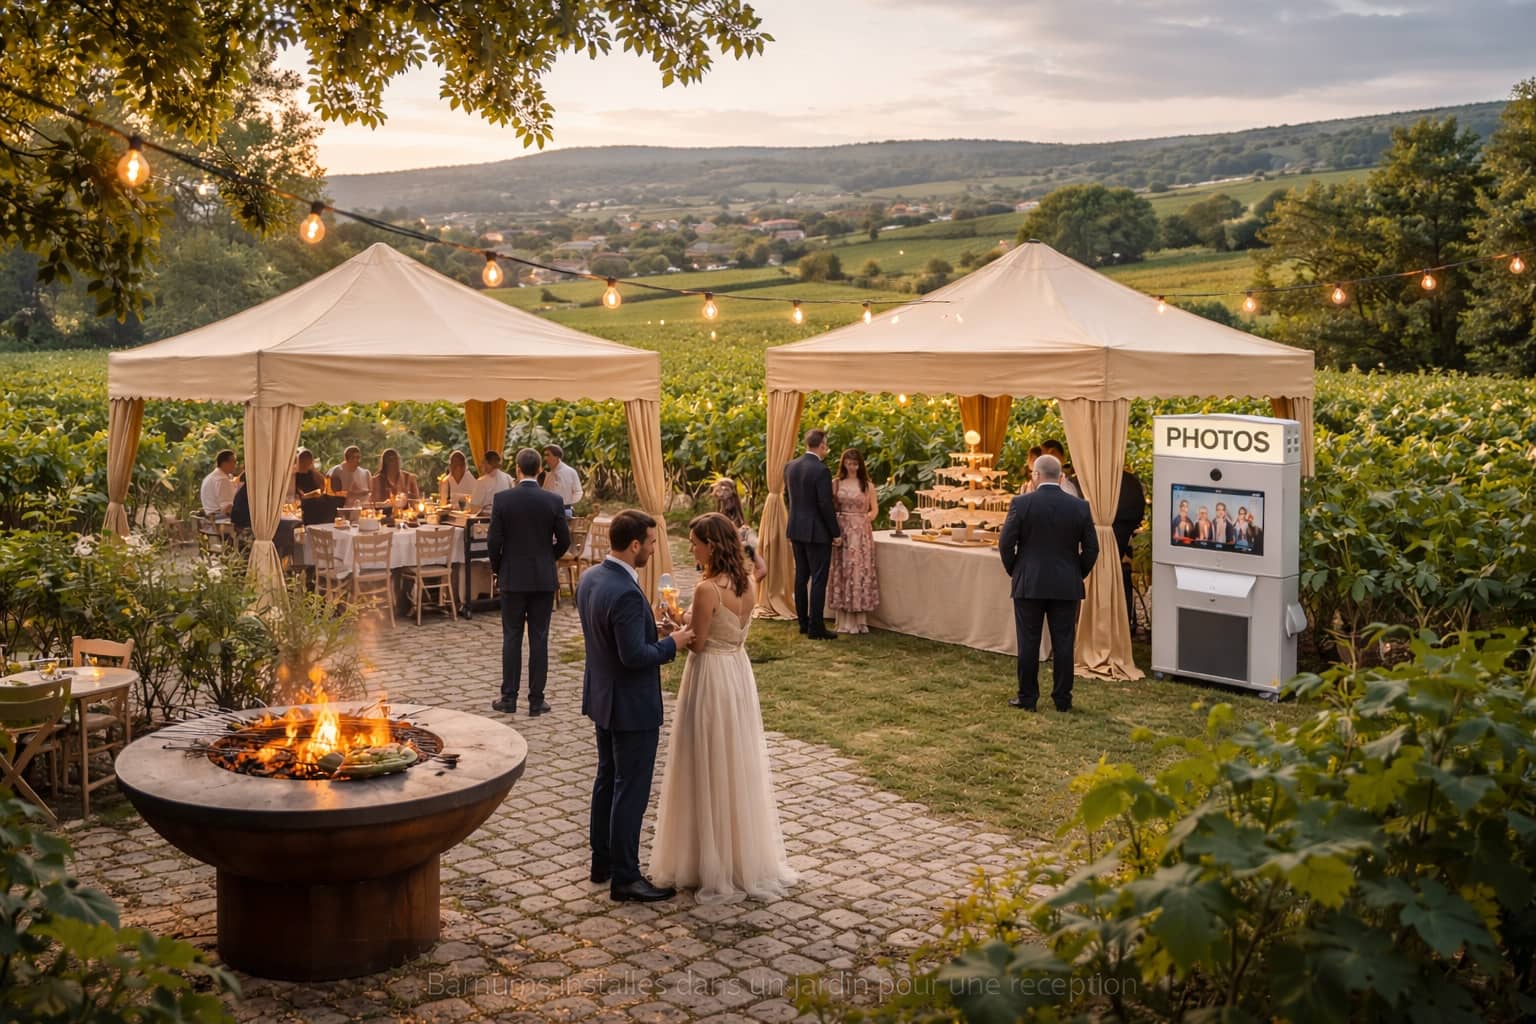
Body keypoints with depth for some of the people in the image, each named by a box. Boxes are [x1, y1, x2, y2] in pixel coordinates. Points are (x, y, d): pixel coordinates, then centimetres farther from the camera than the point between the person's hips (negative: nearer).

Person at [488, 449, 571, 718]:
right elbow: (564, 541, 0)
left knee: (511, 638, 8)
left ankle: (509, 698, 12)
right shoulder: (553, 501, -6)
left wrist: (498, 570, 9)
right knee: (539, 639, 5)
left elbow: (494, 541, -7)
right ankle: (536, 701, 8)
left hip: (513, 578, 0)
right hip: (544, 579, 0)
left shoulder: (503, 499, -8)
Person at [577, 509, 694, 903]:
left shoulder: (589, 578, 2)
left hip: (602, 696, 10)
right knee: (632, 790, 1)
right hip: (631, 705, -10)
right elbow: (635, 656, -27)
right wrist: (673, 643, -12)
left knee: (607, 779, 20)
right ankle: (624, 877, 9)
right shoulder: (626, 594, -28)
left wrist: (656, 629, 8)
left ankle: (603, 861, 33)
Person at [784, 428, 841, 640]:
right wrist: (835, 531, -8)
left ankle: (803, 622, 21)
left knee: (801, 577, 15)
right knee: (818, 579, -2)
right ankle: (816, 627, -1)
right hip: (817, 531, -7)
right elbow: (825, 504, -19)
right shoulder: (821, 471, -19)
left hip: (796, 530, 7)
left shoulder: (790, 467, 3)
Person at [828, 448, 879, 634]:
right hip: (841, 531, 1)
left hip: (861, 533, 0)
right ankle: (843, 621, 7)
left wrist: (867, 518, -6)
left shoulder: (867, 486, 5)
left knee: (859, 572, -1)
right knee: (842, 572, 2)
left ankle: (858, 620, 7)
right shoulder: (836, 484, 6)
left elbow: (875, 509, 11)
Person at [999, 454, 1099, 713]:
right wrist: (1078, 575, 14)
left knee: (1028, 643, 5)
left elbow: (1006, 544, -7)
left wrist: (1014, 571, 9)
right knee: (1063, 643, 7)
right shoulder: (1079, 506, -1)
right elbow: (1091, 548, 1)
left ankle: (1027, 698, 10)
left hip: (1028, 584, -2)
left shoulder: (1022, 503, -8)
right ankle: (1062, 699, 11)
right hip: (1066, 586, 2)